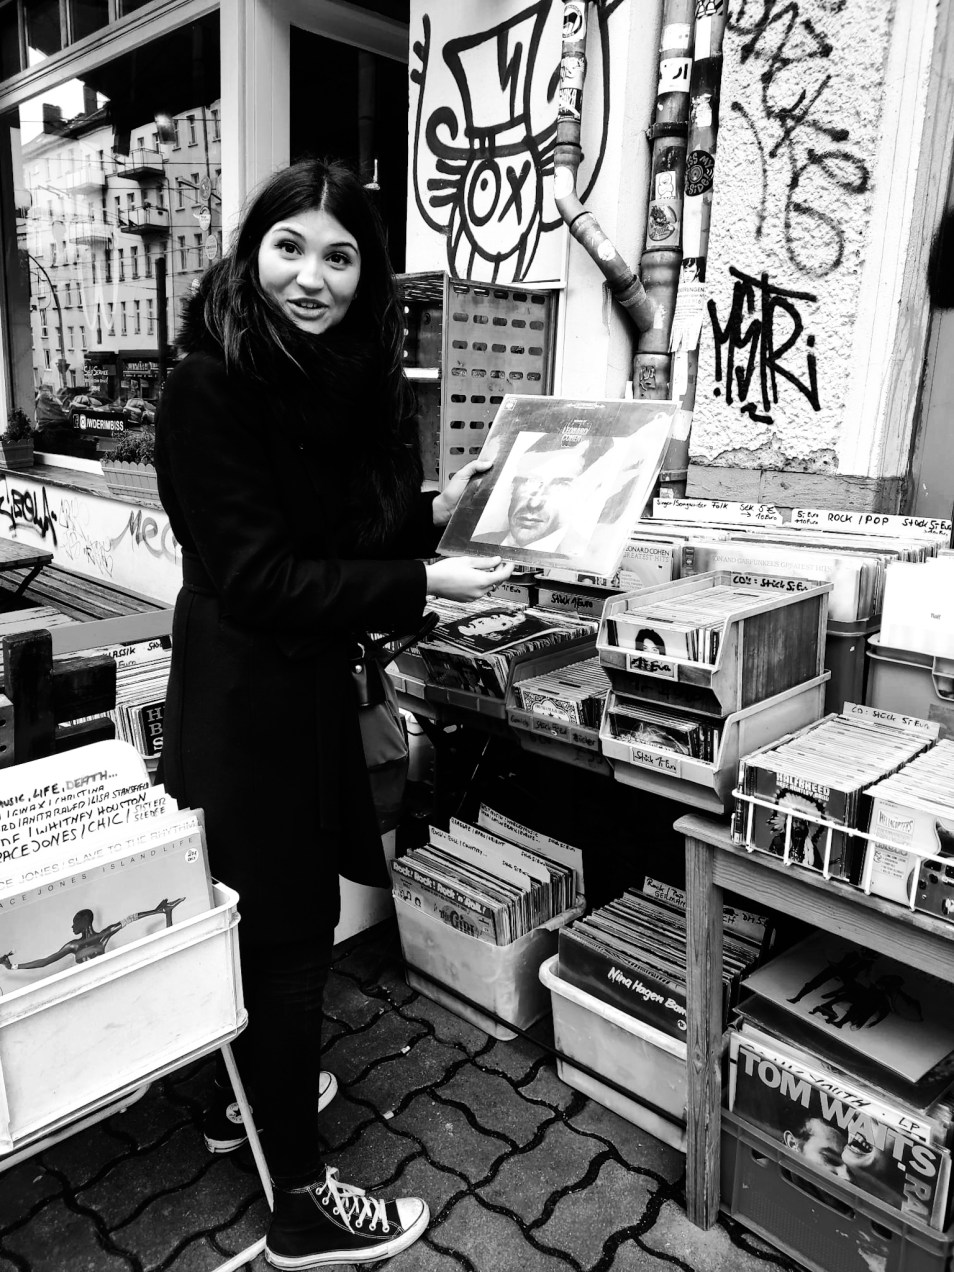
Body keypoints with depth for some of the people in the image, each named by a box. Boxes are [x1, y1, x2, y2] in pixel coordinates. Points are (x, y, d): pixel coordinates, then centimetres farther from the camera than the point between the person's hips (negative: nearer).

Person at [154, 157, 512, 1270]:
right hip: (244, 690, -7)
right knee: (287, 930, 3)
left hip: (308, 680, 7)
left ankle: (244, 1094, 46)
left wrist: (433, 513, -6)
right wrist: (420, 583, -26)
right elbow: (257, 576, -23)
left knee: (256, 914, 22)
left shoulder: (349, 377, 3)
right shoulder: (209, 385, -18)